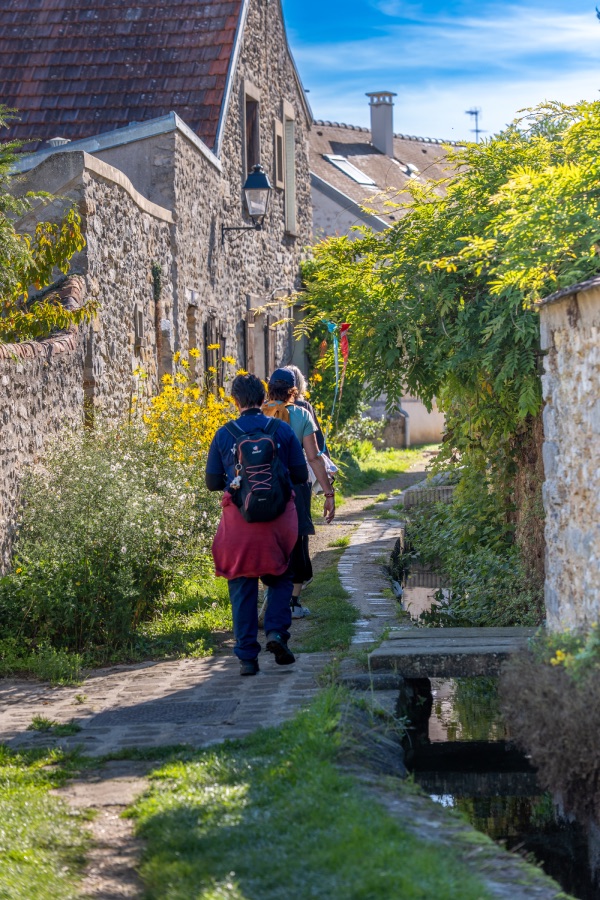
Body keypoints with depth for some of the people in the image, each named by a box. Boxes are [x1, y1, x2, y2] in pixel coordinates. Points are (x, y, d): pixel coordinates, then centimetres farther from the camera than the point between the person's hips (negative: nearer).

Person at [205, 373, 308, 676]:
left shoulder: (224, 435, -1)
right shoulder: (282, 430, 0)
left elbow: (212, 482, 4)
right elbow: (301, 475, 5)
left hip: (238, 517, 0)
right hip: (278, 515, 0)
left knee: (242, 588, 7)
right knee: (280, 578, 17)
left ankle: (247, 656, 5)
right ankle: (276, 631, -4)